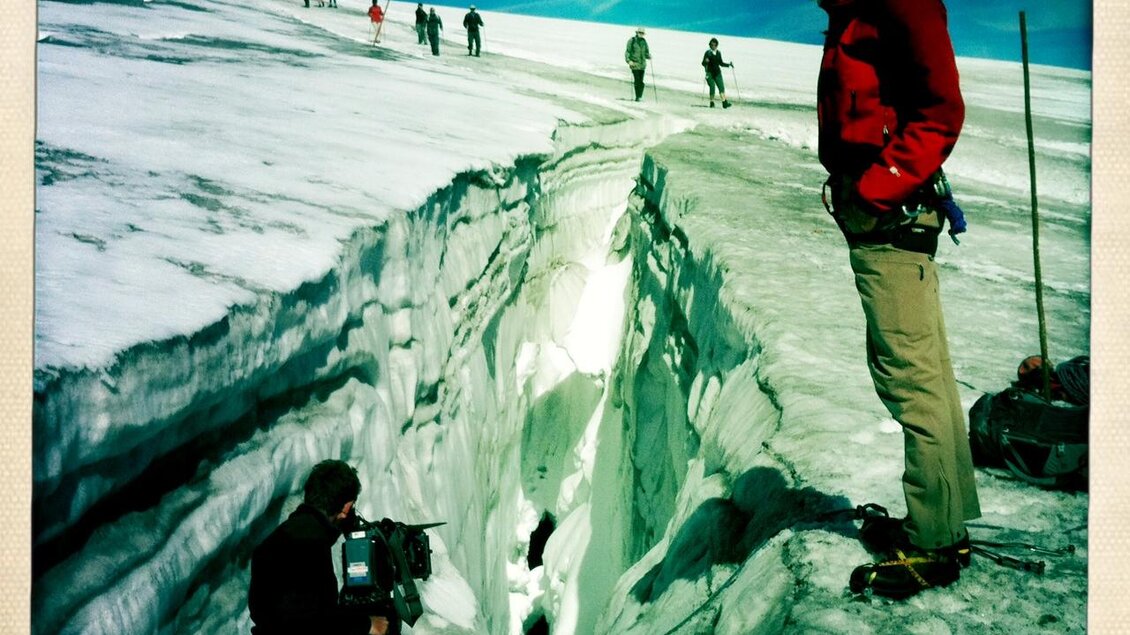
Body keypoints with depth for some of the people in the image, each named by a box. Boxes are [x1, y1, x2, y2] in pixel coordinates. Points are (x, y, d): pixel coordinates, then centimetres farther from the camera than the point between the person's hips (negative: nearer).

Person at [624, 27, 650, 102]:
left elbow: (646, 52, 19)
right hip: (634, 64, -4)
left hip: (642, 64, 5)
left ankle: (640, 96, 7)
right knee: (637, 80, -10)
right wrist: (629, 60, -15)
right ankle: (637, 97, -4)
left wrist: (649, 56, -3)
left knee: (641, 81, 2)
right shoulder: (632, 41, -2)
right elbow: (627, 52, -2)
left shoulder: (644, 41, 12)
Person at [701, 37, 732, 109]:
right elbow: (703, 63, -5)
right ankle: (712, 103, -1)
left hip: (717, 72, 4)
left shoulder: (718, 53, 10)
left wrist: (729, 65, 9)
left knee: (721, 87, -7)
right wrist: (706, 61, -27)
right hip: (710, 73, -4)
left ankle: (724, 102, -11)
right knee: (712, 87, -12)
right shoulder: (708, 53, -3)